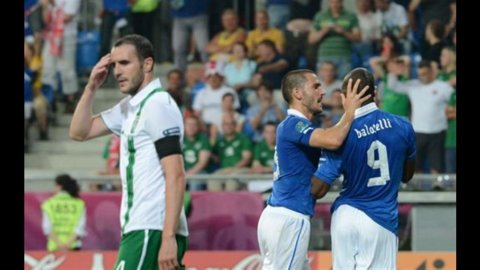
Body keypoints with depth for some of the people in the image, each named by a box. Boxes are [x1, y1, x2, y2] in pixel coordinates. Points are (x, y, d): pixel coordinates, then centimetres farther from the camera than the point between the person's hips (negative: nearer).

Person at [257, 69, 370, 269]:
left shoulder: (293, 125, 18)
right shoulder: (294, 124, -13)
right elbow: (333, 140, -30)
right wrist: (350, 112, -14)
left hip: (279, 217, 10)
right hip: (289, 220, -10)